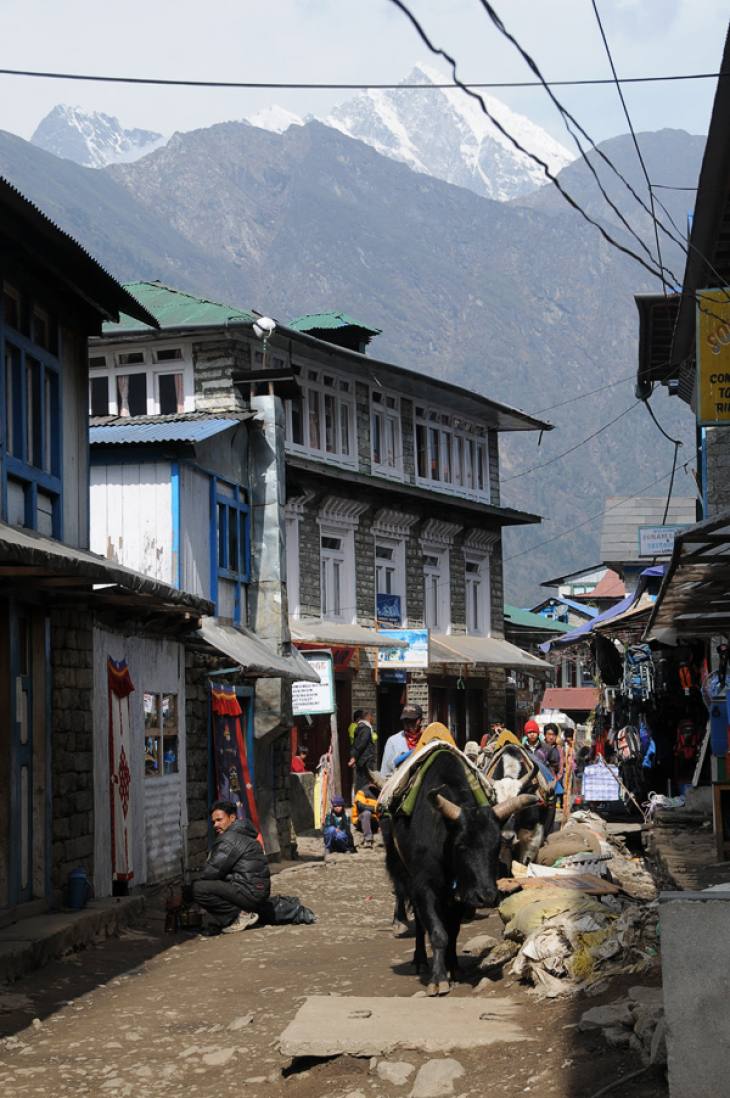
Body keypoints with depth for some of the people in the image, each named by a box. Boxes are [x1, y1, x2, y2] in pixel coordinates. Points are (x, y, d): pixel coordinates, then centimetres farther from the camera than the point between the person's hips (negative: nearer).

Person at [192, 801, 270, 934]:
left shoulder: (229, 839, -11)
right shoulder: (244, 836, 22)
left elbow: (212, 871, -12)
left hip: (250, 893, -11)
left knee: (199, 889, -20)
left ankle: (241, 915, -11)